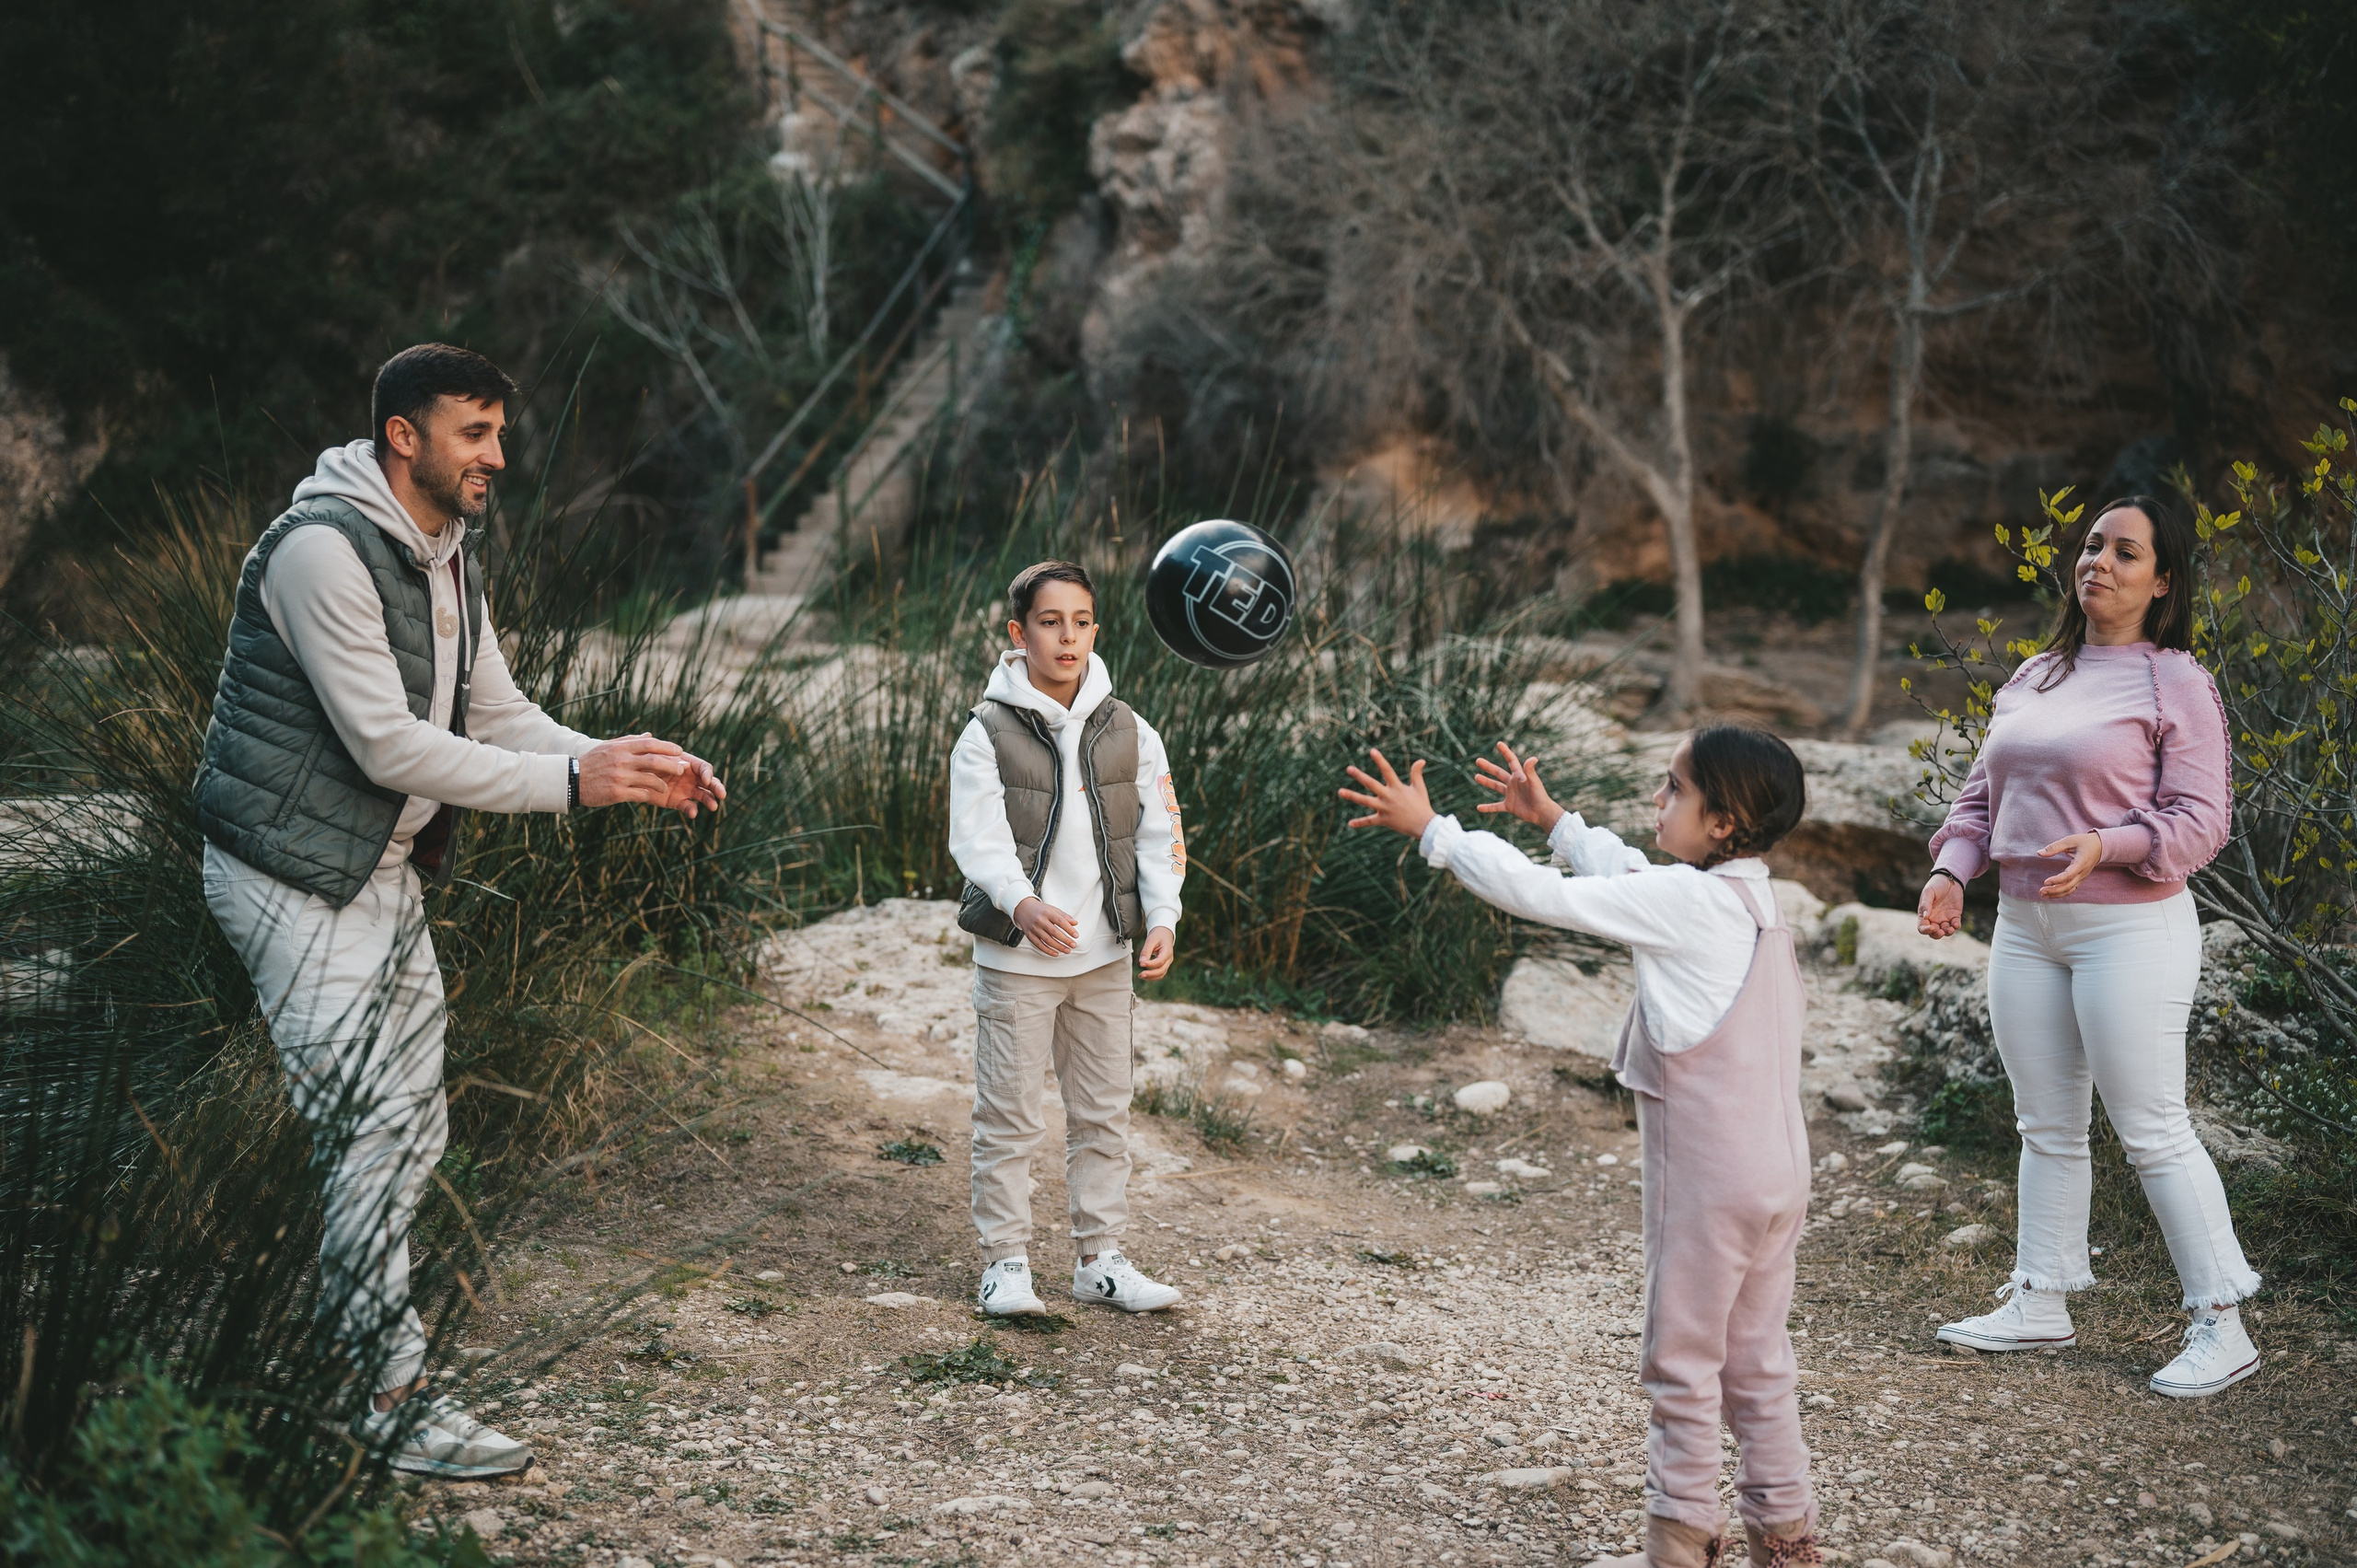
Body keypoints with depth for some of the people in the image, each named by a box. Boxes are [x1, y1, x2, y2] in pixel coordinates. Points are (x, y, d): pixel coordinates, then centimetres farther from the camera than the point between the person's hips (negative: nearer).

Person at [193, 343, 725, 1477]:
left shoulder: (450, 557, 10)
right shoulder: (323, 550, -20)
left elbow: (496, 715, 12)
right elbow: (388, 744, -25)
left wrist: (631, 767, -5)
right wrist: (572, 781, -26)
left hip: (386, 872, 10)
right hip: (293, 877, -10)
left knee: (410, 1129, 13)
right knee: (367, 1132, -10)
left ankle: (332, 1355, 26)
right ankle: (392, 1403, -3)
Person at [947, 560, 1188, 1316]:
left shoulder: (1128, 733, 6)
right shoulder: (988, 734, -5)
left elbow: (1158, 831, 6)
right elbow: (978, 838, -15)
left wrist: (1162, 917, -10)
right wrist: (1022, 904, -34)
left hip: (1105, 958, 4)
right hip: (1016, 959, -4)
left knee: (1104, 1115, 10)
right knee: (1009, 1119, 1)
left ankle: (1099, 1259, 20)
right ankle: (1005, 1262, 11)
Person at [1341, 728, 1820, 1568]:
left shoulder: (1688, 901, -19)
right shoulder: (1754, 898, 7)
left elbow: (1541, 896, -20)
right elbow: (1632, 877, 24)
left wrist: (1431, 830, -12)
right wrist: (1553, 819, 31)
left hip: (1706, 1178, -9)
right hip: (1777, 1172, 9)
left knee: (1681, 1360, 5)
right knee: (1756, 1360, 17)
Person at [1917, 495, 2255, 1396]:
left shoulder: (2175, 684, -6)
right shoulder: (2031, 679, 13)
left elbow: (2199, 823, -11)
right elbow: (1982, 795, 17)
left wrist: (2107, 847, -27)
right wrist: (1952, 872, 0)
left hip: (2129, 928, -7)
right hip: (2024, 926, 7)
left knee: (2152, 1131, -5)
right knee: (2046, 1125, 14)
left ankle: (2221, 1325, 4)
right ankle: (2040, 1303, 24)